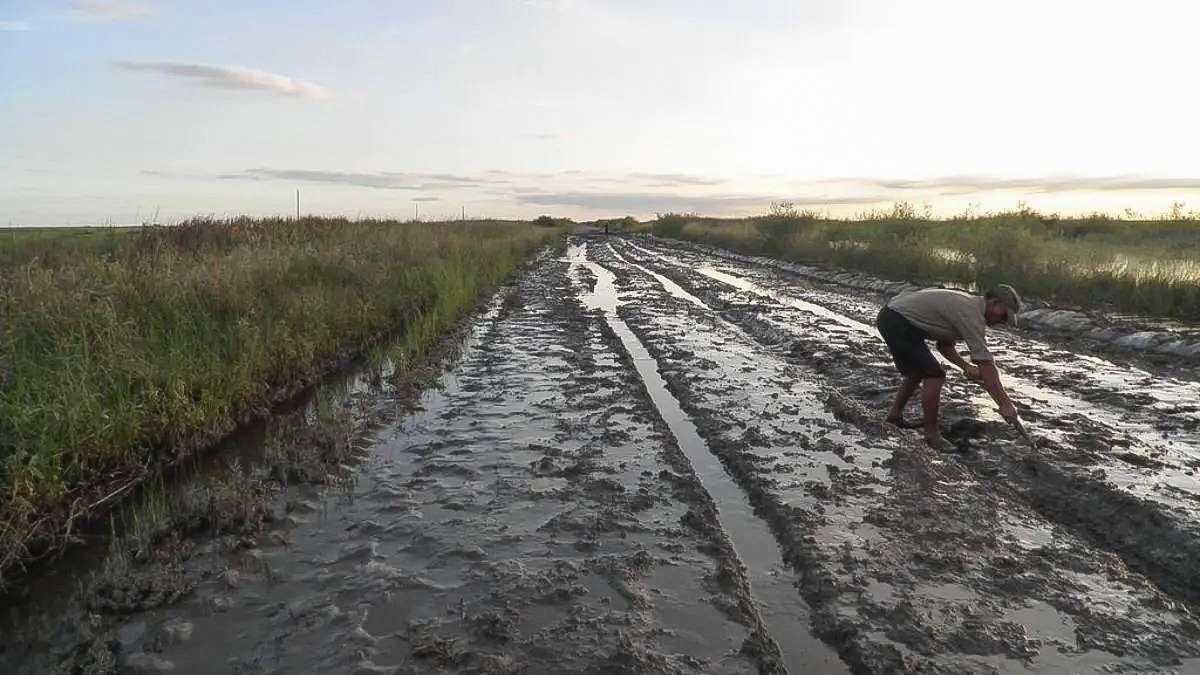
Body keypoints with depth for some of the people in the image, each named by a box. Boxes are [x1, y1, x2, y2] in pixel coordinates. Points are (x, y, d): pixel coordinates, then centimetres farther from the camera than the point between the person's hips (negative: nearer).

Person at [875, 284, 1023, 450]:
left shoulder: (967, 304, 14)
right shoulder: (972, 314, -16)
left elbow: (944, 344, 21)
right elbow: (986, 365, -19)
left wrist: (965, 366, 6)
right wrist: (1005, 404, -16)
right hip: (898, 323, -11)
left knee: (918, 371, 24)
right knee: (934, 375, -10)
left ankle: (895, 413, 35)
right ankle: (931, 435, -1)